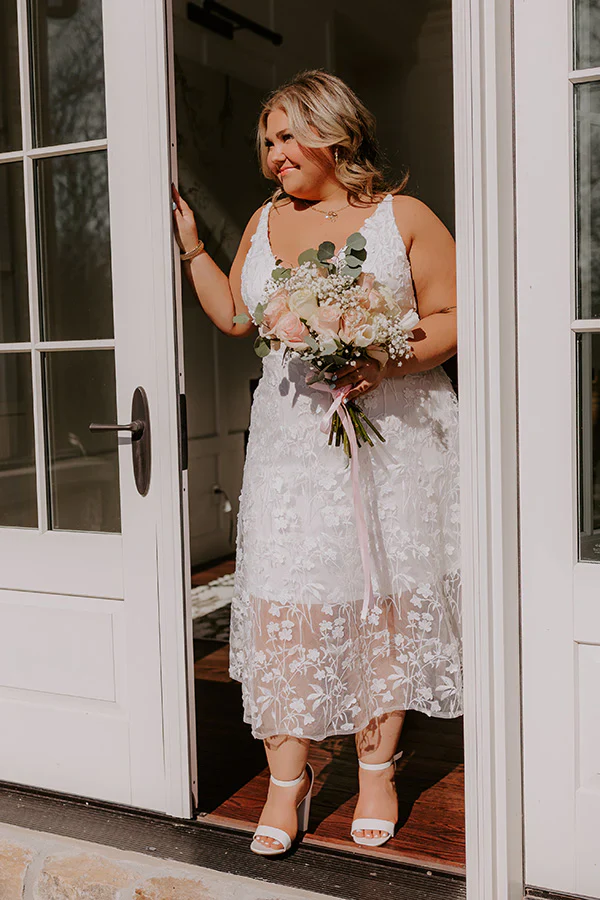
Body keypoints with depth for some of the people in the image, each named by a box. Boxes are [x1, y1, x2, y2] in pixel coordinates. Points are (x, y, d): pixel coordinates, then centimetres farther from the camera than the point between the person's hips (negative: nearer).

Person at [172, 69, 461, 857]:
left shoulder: (403, 216, 1)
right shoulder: (264, 222, 15)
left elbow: (454, 318, -3)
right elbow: (235, 316, 18)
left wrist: (388, 360, -19)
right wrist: (190, 244, 12)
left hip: (391, 435, -3)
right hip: (291, 441, 4)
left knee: (380, 597, 3)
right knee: (284, 598, -1)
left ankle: (377, 771, 19)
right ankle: (288, 778, 11)